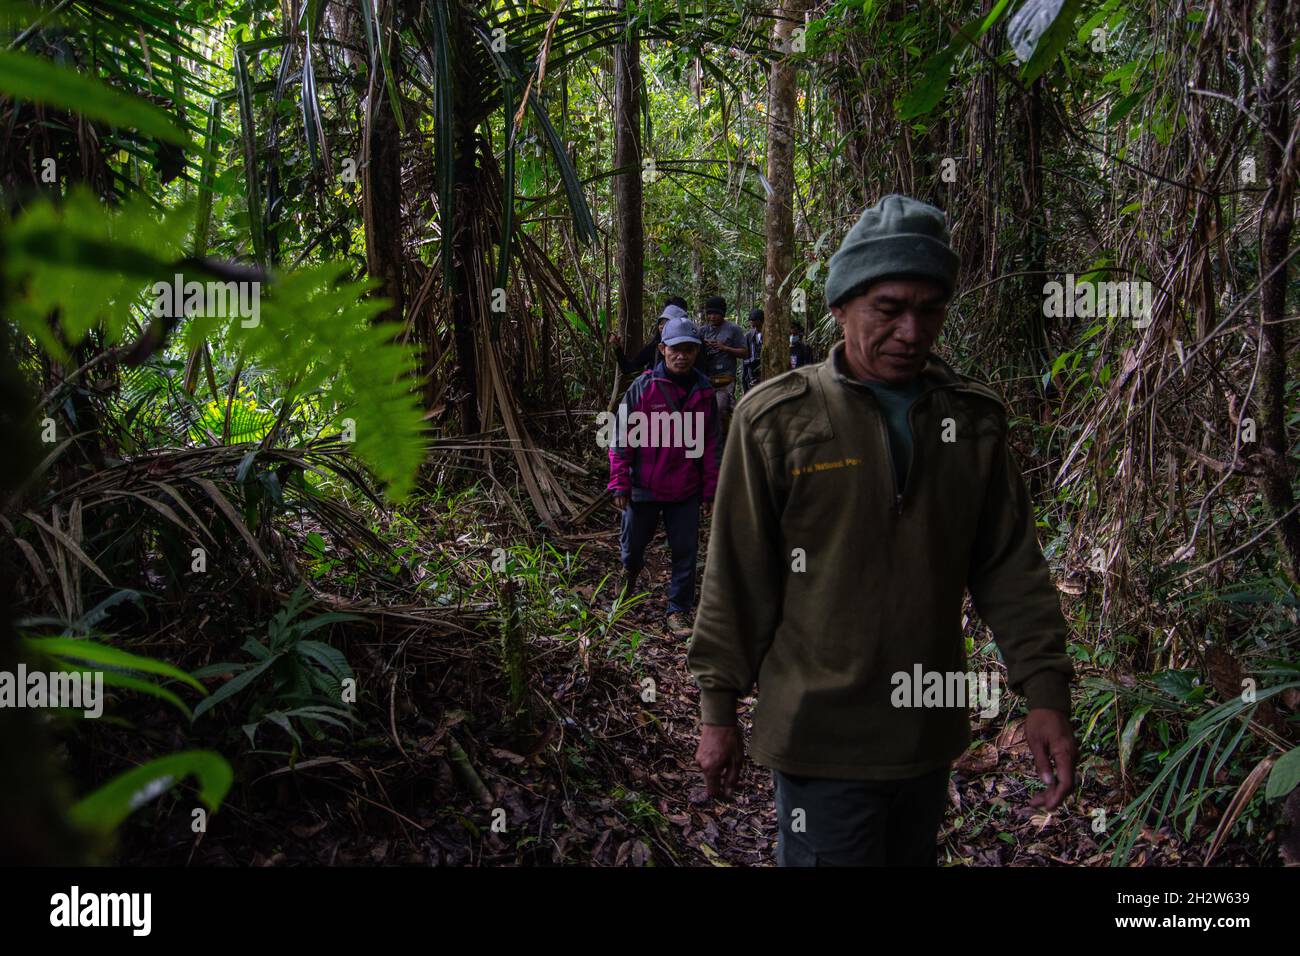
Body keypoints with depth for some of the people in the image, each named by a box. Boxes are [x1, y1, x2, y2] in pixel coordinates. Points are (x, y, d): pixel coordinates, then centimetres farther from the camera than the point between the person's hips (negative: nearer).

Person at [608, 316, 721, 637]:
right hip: (644, 488, -1)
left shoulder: (704, 391, 0)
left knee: (686, 553, 4)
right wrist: (620, 484, -8)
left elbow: (710, 443, 5)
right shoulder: (643, 387, -9)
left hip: (686, 490, 2)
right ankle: (631, 569, 49)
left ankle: (679, 610, 19)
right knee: (634, 542, 15)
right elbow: (621, 437, -6)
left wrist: (709, 489, 5)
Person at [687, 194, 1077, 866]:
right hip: (821, 739, -4)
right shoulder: (777, 417, -9)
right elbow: (737, 578, -6)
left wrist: (1046, 690, -4)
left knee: (913, 858, 22)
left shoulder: (974, 418, 2)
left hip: (931, 734, 5)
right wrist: (718, 709, -3)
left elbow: (1010, 566, 4)